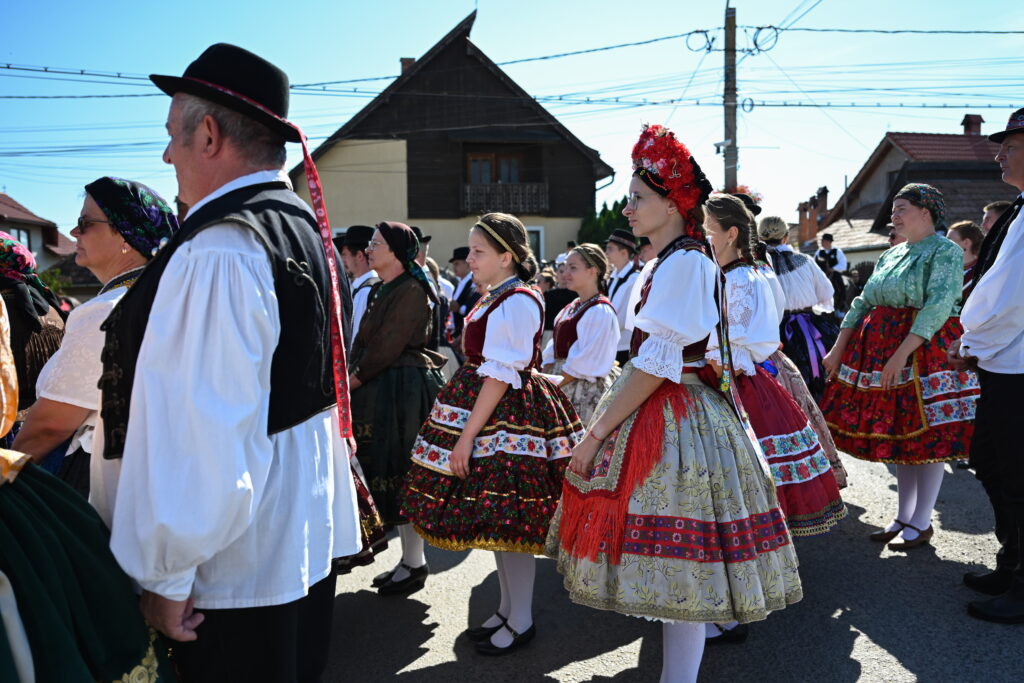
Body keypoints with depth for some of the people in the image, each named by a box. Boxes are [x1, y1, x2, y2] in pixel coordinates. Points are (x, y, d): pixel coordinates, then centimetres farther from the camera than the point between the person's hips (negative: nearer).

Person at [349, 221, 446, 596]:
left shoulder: (410, 291, -13)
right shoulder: (381, 290, 16)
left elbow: (389, 345, -18)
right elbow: (365, 340, 14)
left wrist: (357, 378, -9)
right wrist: (353, 373, 0)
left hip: (403, 389, -9)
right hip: (379, 389, 9)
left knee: (400, 471, -2)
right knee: (388, 472, 12)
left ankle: (415, 564, 11)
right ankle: (409, 558, 23)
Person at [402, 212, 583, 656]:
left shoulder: (517, 302, -16)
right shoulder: (496, 299, 14)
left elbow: (501, 375, -21)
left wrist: (467, 434, -21)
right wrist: (467, 430, 16)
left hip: (508, 415, -10)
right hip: (492, 413, 10)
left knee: (507, 518, -2)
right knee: (496, 517, 16)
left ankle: (521, 621, 14)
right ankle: (507, 608, 30)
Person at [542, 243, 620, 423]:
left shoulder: (600, 311, -12)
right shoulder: (570, 309, 15)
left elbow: (584, 362, -17)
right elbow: (552, 353, 14)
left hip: (586, 390, -8)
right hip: (562, 388, 8)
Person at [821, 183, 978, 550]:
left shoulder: (945, 251, -6)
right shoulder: (890, 255, 17)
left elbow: (939, 306, -19)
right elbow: (863, 303, 16)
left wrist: (901, 354, -26)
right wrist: (837, 349, 10)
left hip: (926, 348, -7)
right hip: (882, 347, 7)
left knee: (927, 436, -1)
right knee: (898, 435, 10)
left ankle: (921, 523, 9)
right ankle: (903, 517, 20)